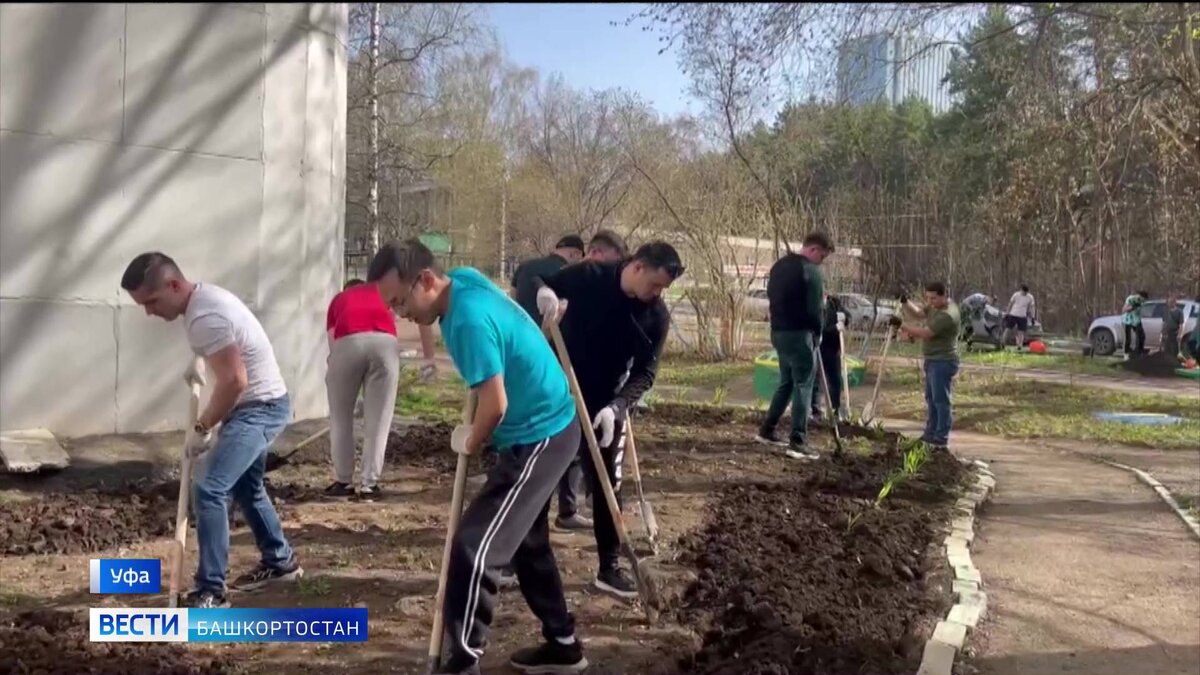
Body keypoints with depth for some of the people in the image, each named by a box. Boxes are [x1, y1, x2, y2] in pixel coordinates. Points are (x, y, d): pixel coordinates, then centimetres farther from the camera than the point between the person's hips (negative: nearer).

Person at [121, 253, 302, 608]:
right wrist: (198, 366, 18)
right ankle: (280, 560, 40)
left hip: (260, 407, -11)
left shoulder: (204, 316, -26)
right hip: (257, 405, 11)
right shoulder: (205, 296, 6)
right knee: (245, 487, 25)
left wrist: (201, 428, -17)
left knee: (208, 490, -17)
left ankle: (211, 592, -12)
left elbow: (234, 380, -27)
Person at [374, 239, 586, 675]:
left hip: (538, 438, -11)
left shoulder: (469, 318, -28)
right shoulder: (464, 282, 1)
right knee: (527, 540, 21)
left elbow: (495, 405, -27)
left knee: (473, 548, -12)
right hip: (546, 427, 11)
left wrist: (472, 443, -7)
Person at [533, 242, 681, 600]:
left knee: (607, 485, 5)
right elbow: (541, 286, -2)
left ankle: (609, 567, 18)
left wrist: (616, 406, -25)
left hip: (606, 404, 2)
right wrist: (543, 293, -27)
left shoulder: (657, 315, -10)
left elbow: (645, 373, -10)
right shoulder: (588, 276, -15)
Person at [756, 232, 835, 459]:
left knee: (786, 382, 20)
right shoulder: (811, 271, -13)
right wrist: (817, 333, 2)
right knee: (803, 385, -4)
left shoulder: (779, 265, 13)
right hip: (798, 333, -8)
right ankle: (797, 443, -7)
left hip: (778, 331, 8)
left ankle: (766, 430, 24)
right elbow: (814, 309, -14)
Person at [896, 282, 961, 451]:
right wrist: (906, 302, -8)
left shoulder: (947, 315, -25)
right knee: (931, 399, 18)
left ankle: (941, 440, -1)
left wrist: (901, 324, -23)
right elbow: (917, 313, 10)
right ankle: (931, 434, 28)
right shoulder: (935, 306, 5)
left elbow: (924, 333, -26)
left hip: (943, 362, -11)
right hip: (933, 360, 11)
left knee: (941, 401, -6)